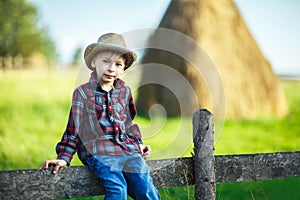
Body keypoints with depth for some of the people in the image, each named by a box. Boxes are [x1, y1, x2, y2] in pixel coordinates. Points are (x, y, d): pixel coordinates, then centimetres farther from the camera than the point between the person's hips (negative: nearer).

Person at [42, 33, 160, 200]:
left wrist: (138, 142, 17)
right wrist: (63, 158, 1)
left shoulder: (125, 91, 17)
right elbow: (74, 129, 8)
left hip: (128, 149, 4)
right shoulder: (83, 92, 7)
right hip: (99, 152, -4)